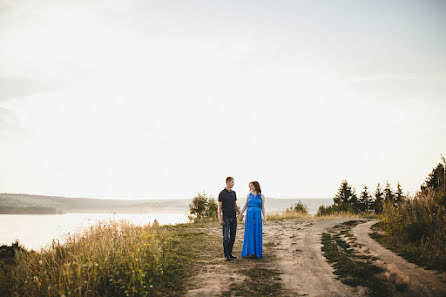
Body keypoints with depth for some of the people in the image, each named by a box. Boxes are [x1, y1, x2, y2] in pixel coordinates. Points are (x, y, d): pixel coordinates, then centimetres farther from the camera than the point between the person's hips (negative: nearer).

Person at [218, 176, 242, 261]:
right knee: (226, 237, -4)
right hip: (226, 218, -6)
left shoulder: (233, 193, 12)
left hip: (233, 218, 6)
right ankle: (226, 255, 1)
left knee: (233, 237, 7)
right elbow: (219, 207, -8)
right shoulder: (222, 193, -7)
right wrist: (220, 219, -14)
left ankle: (230, 253, 16)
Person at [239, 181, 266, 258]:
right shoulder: (249, 195, 7)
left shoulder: (262, 196, 3)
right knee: (249, 234, -1)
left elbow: (263, 208, 4)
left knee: (257, 234, 0)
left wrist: (264, 217, -3)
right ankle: (250, 251, 5)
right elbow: (245, 205, 13)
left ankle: (256, 252, 9)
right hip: (249, 215, 1)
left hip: (257, 216, -1)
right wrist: (241, 214, 8)